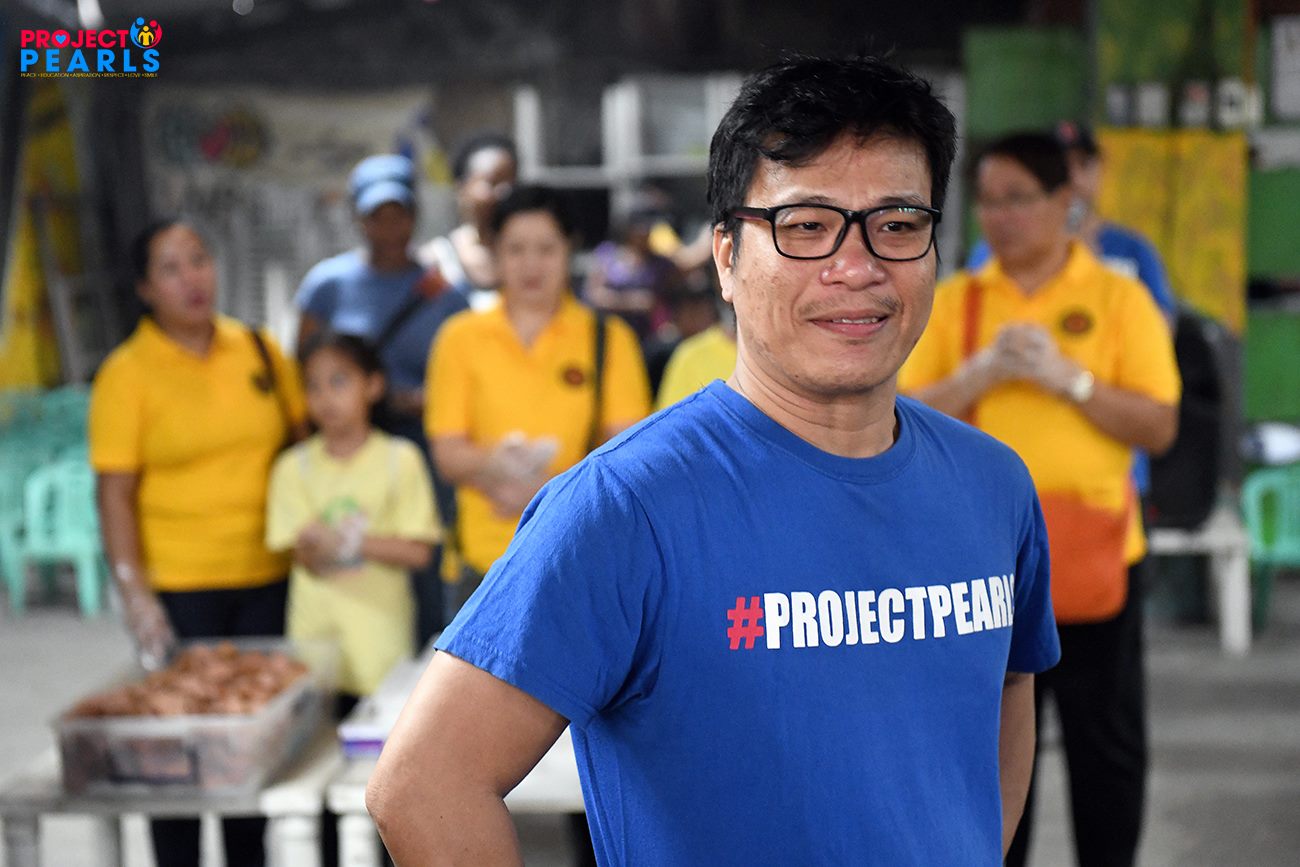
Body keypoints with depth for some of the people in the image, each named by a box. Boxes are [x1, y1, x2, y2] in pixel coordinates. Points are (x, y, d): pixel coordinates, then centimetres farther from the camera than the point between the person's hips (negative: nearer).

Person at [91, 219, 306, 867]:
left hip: (268, 579, 4)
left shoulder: (258, 350, 6)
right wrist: (133, 590, -16)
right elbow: (114, 492, -9)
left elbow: (302, 442, 14)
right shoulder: (126, 374, -7)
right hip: (179, 589, -4)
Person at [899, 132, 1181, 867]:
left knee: (1108, 739, 8)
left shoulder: (1118, 298, -1)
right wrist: (980, 373, -15)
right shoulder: (955, 302, 5)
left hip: (1094, 551, -1)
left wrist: (1067, 377, -18)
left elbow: (1159, 427, -7)